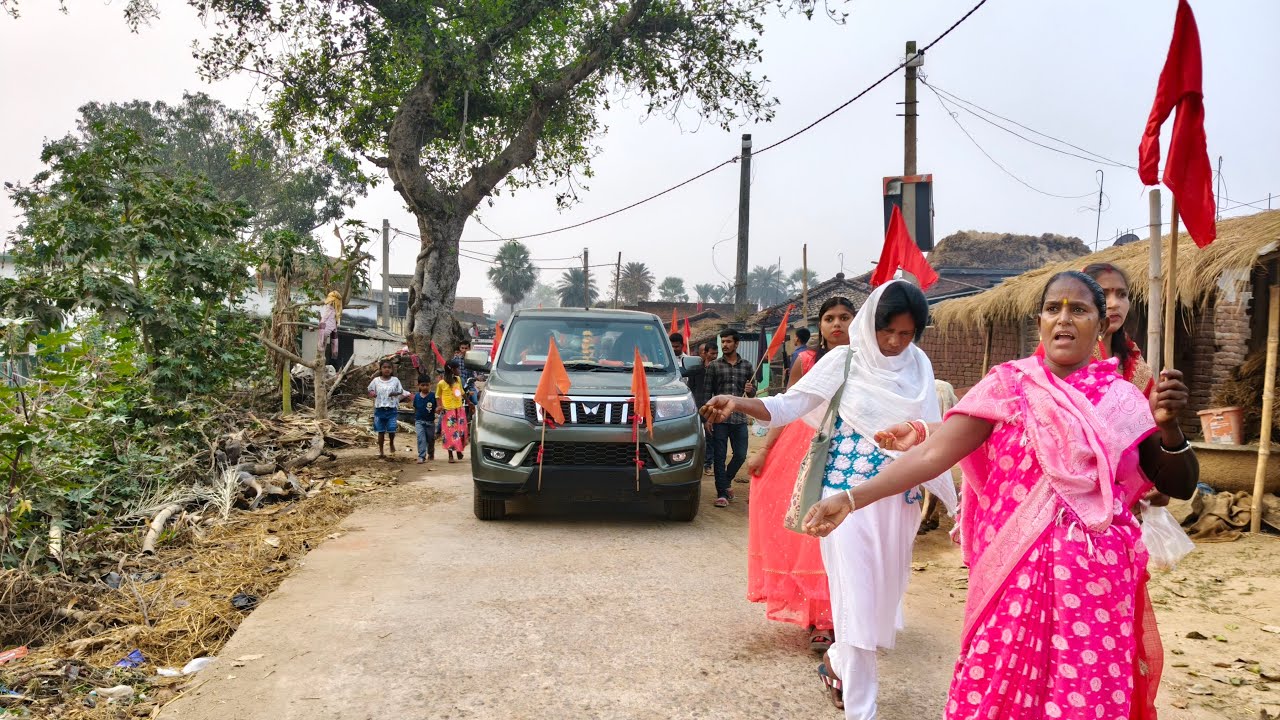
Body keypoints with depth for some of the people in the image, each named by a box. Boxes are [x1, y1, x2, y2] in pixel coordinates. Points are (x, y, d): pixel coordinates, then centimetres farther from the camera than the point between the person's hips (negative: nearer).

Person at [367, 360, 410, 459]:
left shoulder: (395, 380, 2)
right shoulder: (376, 380, 2)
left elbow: (400, 392, 7)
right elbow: (370, 391, 12)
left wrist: (396, 394, -14)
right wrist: (371, 393, -11)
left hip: (392, 409, -1)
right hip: (379, 409, 1)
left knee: (391, 430, -9)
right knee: (381, 431, 6)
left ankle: (392, 444, 22)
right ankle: (381, 451, 17)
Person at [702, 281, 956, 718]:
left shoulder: (919, 367, 3)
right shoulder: (844, 361, -7)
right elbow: (787, 407, -9)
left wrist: (951, 497, 12)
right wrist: (738, 404, -26)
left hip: (899, 500, 4)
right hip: (848, 494, -4)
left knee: (883, 593, 13)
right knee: (857, 595, -3)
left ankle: (838, 661, 40)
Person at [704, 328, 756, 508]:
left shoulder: (747, 366, 11)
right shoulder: (714, 366, 4)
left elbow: (753, 393, 15)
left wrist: (750, 390, -9)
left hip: (739, 419, 2)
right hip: (719, 419, -2)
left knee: (740, 455, 6)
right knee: (719, 457, -1)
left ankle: (726, 481, 32)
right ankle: (722, 493, 5)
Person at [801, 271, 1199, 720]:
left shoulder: (1123, 400, 5)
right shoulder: (1009, 385, -1)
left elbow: (1179, 486, 7)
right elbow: (934, 453, -10)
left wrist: (1168, 425, -13)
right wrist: (851, 500, -21)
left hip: (1097, 583, 2)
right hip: (1016, 577, -1)